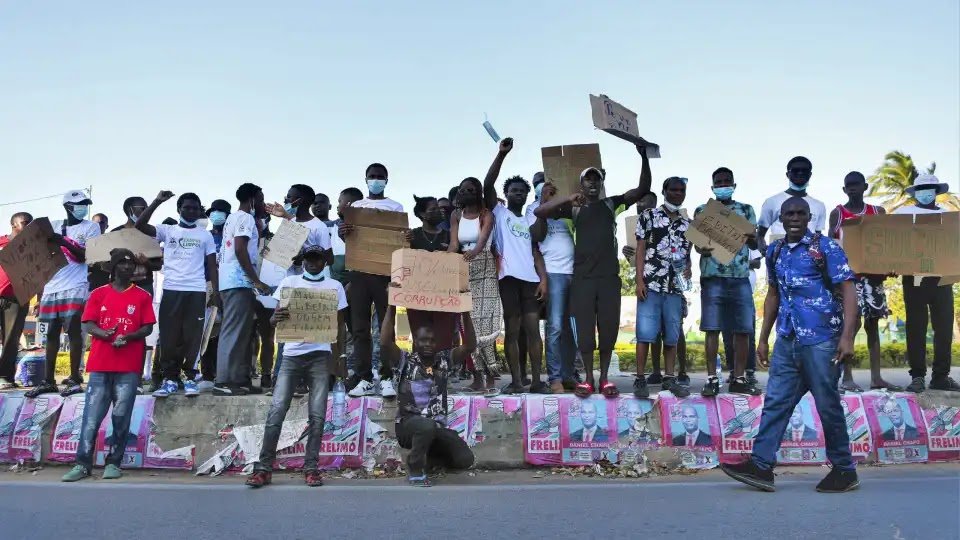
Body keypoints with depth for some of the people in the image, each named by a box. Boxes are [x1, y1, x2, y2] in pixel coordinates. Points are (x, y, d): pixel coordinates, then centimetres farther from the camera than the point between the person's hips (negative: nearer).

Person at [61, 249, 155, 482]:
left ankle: (114, 463, 6)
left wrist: (127, 337, -15)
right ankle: (83, 464, 1)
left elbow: (147, 328, 3)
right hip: (100, 364, 1)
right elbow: (87, 325, 5)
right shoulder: (99, 294, 11)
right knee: (91, 416, -2)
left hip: (129, 366, -1)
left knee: (121, 416, -2)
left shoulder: (142, 296, 8)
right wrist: (105, 334, -16)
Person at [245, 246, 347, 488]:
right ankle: (264, 468, -2)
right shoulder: (289, 282, 10)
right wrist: (276, 318, -20)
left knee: (317, 414, -2)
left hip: (320, 356, 0)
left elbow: (339, 325, 10)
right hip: (292, 354, 0)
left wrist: (336, 355, -2)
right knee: (276, 410, -7)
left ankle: (310, 468, 5)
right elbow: (274, 317, 5)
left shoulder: (334, 286, 9)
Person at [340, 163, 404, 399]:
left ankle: (387, 378, 1)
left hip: (384, 271, -2)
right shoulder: (355, 206, 17)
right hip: (359, 271, 2)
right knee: (360, 327, 0)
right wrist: (342, 233, -14)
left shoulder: (395, 207, 10)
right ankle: (365, 378, 4)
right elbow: (348, 238, 11)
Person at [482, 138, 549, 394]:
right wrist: (501, 154, -11)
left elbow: (536, 253, 14)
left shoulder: (531, 222, 23)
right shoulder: (498, 212, 12)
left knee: (533, 329, -1)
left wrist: (543, 279, 1)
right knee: (512, 330, -1)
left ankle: (537, 380, 0)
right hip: (508, 277, -3)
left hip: (531, 279, 3)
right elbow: (488, 184, -3)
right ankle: (516, 380, 3)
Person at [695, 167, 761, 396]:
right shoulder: (702, 210, 11)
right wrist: (701, 249, -18)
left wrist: (751, 238, -15)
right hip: (713, 276, -2)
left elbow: (755, 243, 9)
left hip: (740, 277, 2)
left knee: (742, 329, 1)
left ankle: (739, 379, 9)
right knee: (712, 328, -4)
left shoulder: (746, 210, 14)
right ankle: (712, 379, 1)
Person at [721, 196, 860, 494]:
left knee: (828, 405, 3)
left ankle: (845, 470, 19)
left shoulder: (825, 247, -5)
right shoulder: (775, 251, 13)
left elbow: (848, 290, -10)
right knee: (775, 402, 5)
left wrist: (847, 336, -20)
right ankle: (761, 465, 9)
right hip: (787, 341, 6)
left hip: (821, 340, -6)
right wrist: (763, 338, 18)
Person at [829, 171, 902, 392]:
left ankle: (876, 377, 12)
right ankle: (847, 377, -4)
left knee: (873, 323, 7)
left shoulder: (878, 212, 11)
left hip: (872, 273, 4)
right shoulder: (837, 213, 2)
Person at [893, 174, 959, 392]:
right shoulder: (903, 213, 7)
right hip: (914, 277, -3)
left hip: (941, 277, 3)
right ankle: (918, 376, 3)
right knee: (916, 328, 0)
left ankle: (941, 376, 9)